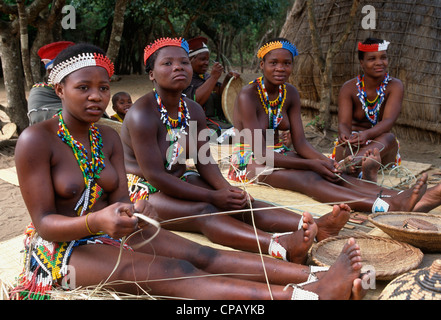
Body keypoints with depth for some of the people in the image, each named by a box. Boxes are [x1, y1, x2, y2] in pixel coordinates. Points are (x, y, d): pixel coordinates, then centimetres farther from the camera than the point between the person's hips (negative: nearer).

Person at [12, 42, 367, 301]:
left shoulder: (108, 137, 5)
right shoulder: (36, 140, -13)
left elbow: (120, 201, -3)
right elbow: (44, 222, -16)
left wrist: (134, 215, -28)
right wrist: (97, 221, -35)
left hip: (111, 236, 6)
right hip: (61, 249, -6)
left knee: (201, 255, -19)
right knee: (167, 272, -31)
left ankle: (315, 277, -31)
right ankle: (307, 295, -47)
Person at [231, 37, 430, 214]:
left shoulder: (290, 94, 5)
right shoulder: (248, 96, -17)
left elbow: (300, 142, 0)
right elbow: (260, 152, -23)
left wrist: (323, 160, -22)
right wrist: (311, 164, -27)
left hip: (278, 155, 7)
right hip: (249, 162, -7)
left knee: (333, 175, -22)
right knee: (307, 178, -34)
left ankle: (395, 198, -41)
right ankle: (388, 207, -53)